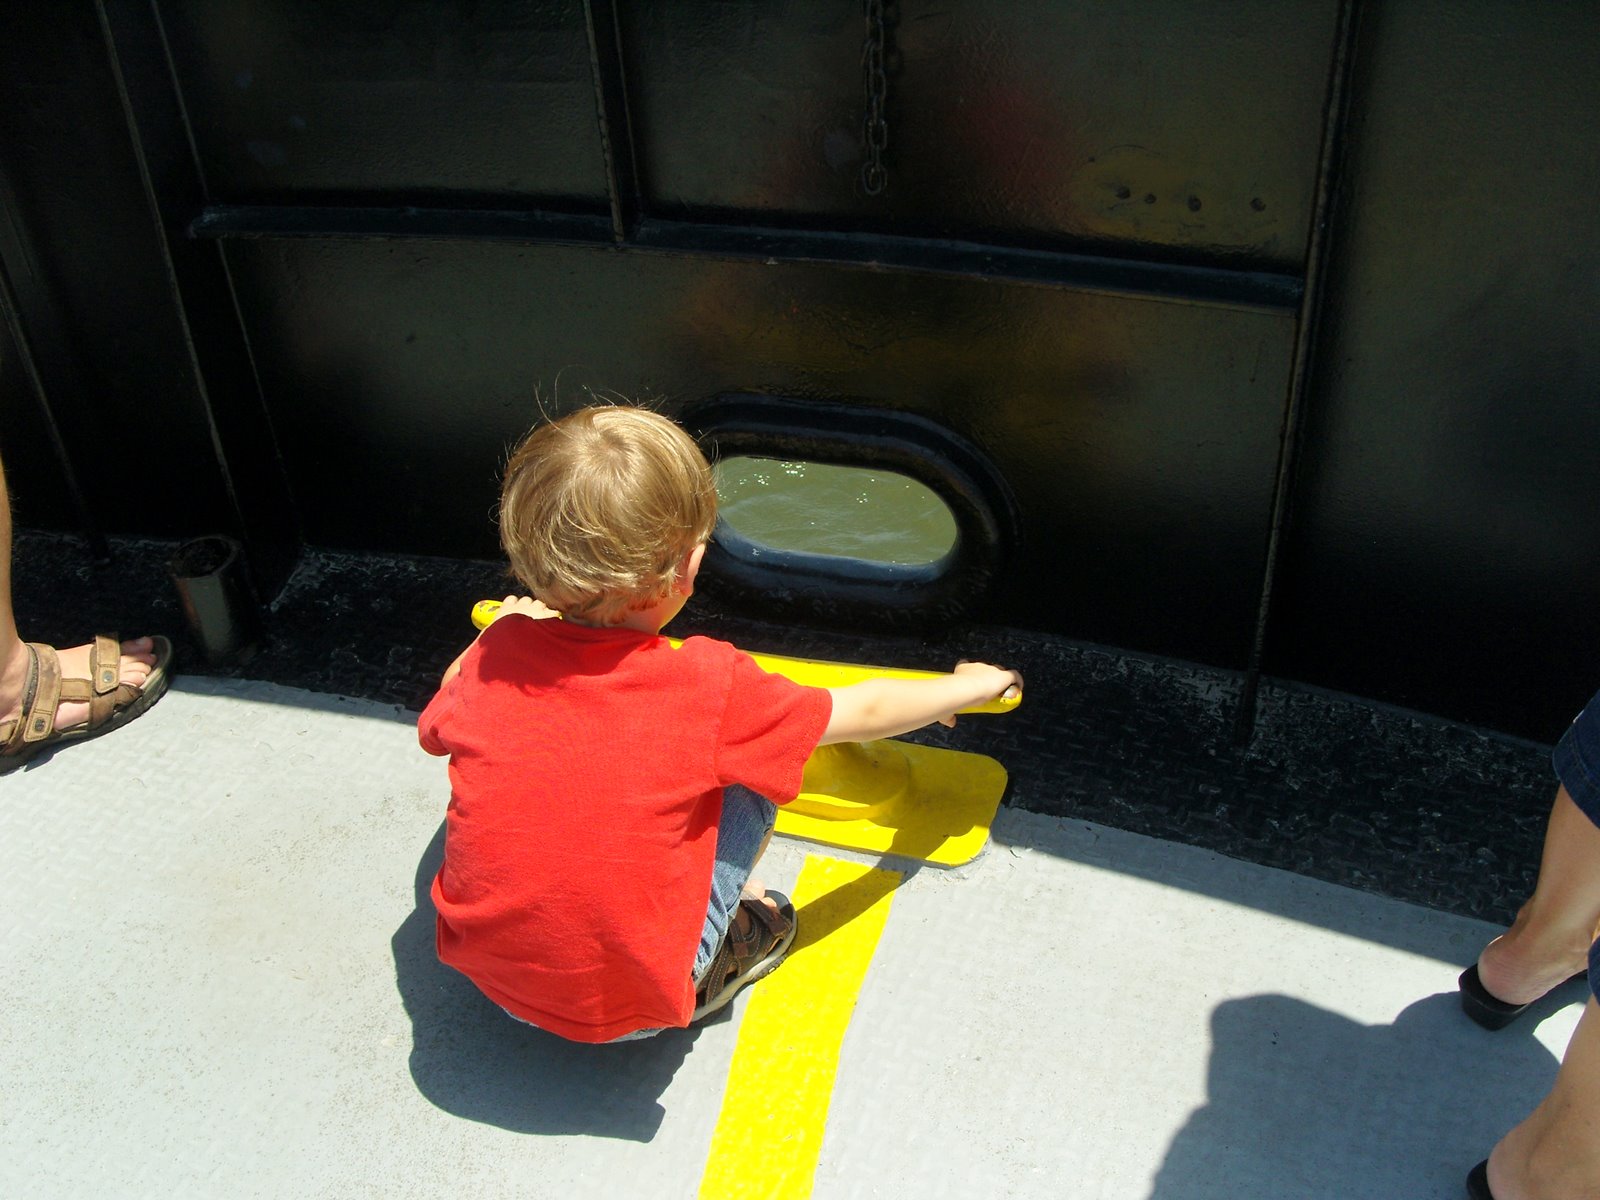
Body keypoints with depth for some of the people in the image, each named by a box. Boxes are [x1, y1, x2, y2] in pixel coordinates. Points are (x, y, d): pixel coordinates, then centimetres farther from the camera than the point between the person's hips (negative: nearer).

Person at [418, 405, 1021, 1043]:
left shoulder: (495, 653, -12)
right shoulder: (709, 689, -22)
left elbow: (434, 727, 11)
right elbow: (865, 711, -6)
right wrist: (971, 684, 14)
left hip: (484, 974, 4)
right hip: (629, 1009, -4)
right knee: (754, 762, 4)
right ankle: (712, 967, 17)